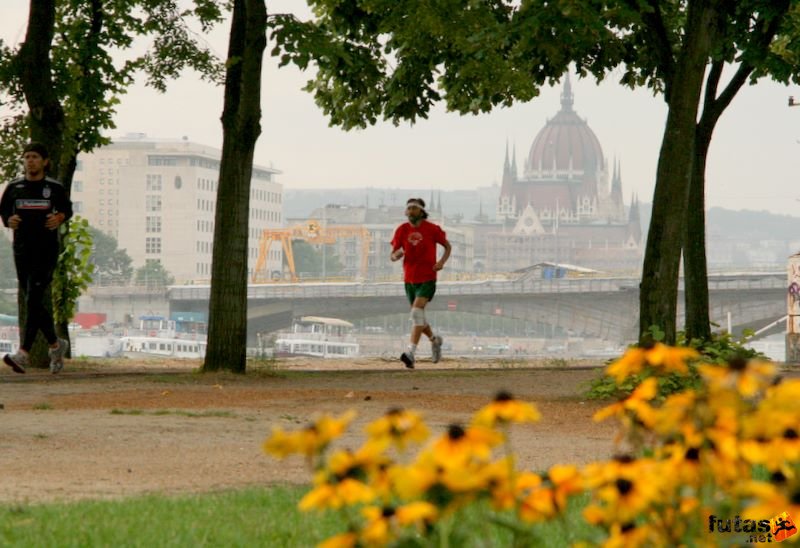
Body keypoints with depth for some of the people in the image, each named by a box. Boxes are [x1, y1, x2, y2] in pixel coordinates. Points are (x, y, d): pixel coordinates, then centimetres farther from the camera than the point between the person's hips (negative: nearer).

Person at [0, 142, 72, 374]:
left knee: (33, 300, -17)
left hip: (46, 250, -4)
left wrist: (59, 218, -8)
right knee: (34, 305, 10)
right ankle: (55, 344, 30)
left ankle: (23, 353, -24)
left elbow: (67, 209, 14)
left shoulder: (54, 188, 2)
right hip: (22, 250, 4)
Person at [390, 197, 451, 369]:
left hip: (427, 279, -5)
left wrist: (442, 262, -11)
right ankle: (434, 340, 44)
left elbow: (447, 246, 7)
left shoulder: (432, 229, -7)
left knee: (417, 311, -23)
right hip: (410, 279, 5)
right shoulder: (402, 230, 1)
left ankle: (411, 352, -29)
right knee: (418, 317, 15)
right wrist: (397, 255, -21)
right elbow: (392, 256, 4)